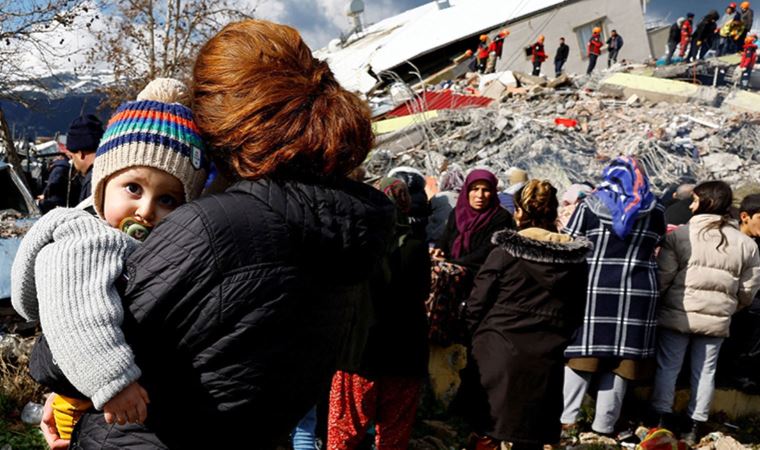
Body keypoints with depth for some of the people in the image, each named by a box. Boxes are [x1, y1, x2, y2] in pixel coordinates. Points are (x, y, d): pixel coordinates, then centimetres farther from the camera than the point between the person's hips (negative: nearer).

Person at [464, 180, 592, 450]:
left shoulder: (505, 252, -8)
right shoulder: (576, 260, 3)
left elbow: (475, 306, -7)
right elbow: (576, 314, 8)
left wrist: (479, 336, 10)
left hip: (498, 354, -3)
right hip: (545, 360, 3)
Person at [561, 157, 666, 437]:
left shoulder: (591, 204, 2)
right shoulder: (655, 210, 9)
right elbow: (655, 249, 14)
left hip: (593, 287, -1)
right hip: (638, 290, 1)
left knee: (582, 351, 7)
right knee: (621, 356, 6)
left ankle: (566, 418, 7)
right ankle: (604, 425, 10)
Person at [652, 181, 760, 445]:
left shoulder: (680, 235, -9)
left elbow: (663, 277, -10)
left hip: (677, 315, -2)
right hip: (716, 319, 3)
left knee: (667, 367, 9)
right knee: (705, 371, 12)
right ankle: (696, 426, 18)